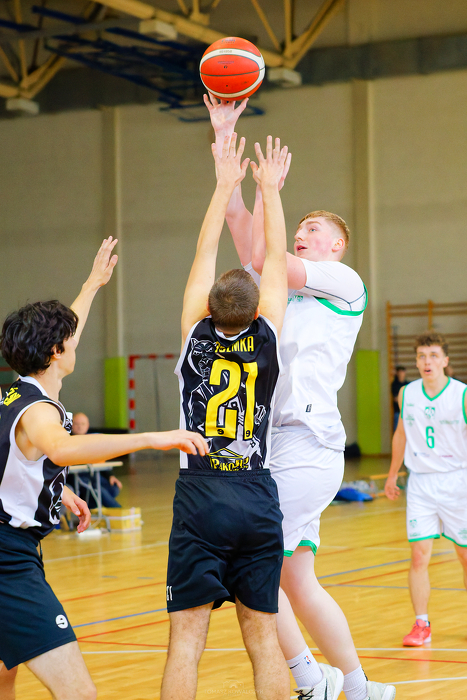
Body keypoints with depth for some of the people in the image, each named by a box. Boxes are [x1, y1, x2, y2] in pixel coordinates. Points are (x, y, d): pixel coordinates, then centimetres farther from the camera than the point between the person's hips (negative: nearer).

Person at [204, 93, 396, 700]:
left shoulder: (345, 283, 3)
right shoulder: (281, 284, 22)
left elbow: (264, 259, -8)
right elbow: (237, 219, 17)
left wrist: (270, 190, 1)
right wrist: (224, 136, 14)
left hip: (305, 442, -8)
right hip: (275, 445, 8)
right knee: (295, 579, 8)